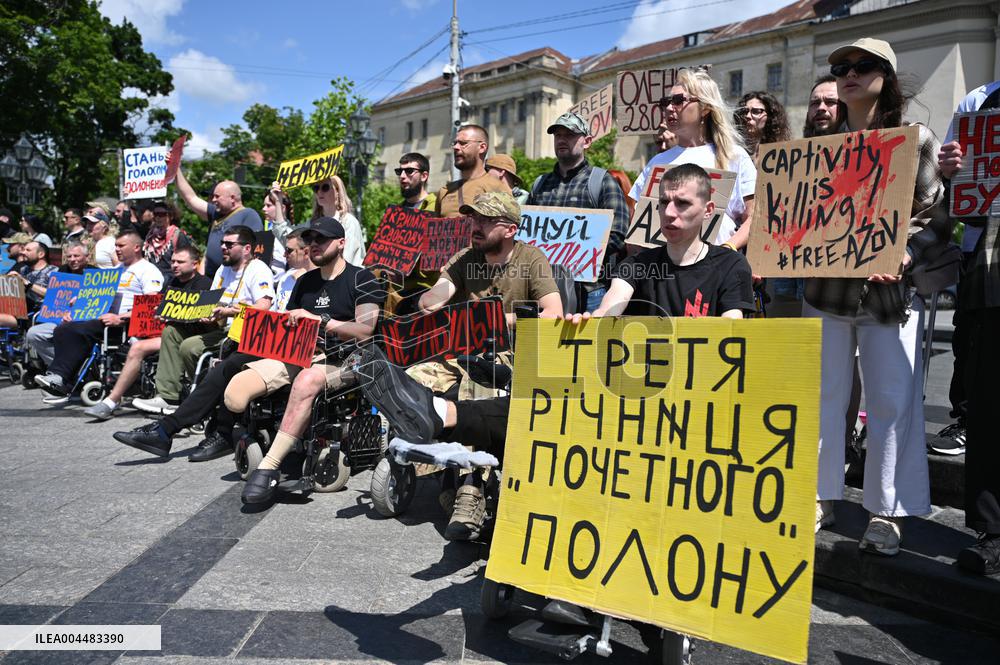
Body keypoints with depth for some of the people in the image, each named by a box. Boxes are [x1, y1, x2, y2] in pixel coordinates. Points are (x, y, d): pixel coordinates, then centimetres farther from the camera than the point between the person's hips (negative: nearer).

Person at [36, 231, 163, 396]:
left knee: (80, 331, -28)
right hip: (104, 316, 9)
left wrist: (121, 318, -25)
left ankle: (60, 376, -25)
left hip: (127, 323, -9)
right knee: (63, 329, -13)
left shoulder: (148, 271, -1)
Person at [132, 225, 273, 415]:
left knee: (190, 346, -24)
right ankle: (167, 397, -2)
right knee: (171, 331, 1)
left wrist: (229, 311, -31)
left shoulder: (259, 270, -9)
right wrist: (208, 315, -4)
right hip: (220, 328, 10)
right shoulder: (223, 269, 20)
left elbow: (263, 307, -23)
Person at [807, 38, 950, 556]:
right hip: (827, 288, 2)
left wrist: (905, 255, -18)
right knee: (823, 396, 7)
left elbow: (937, 217, -1)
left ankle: (885, 512, 16)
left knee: (893, 402, 2)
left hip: (890, 292, -2)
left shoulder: (916, 139, 3)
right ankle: (821, 498, 21)